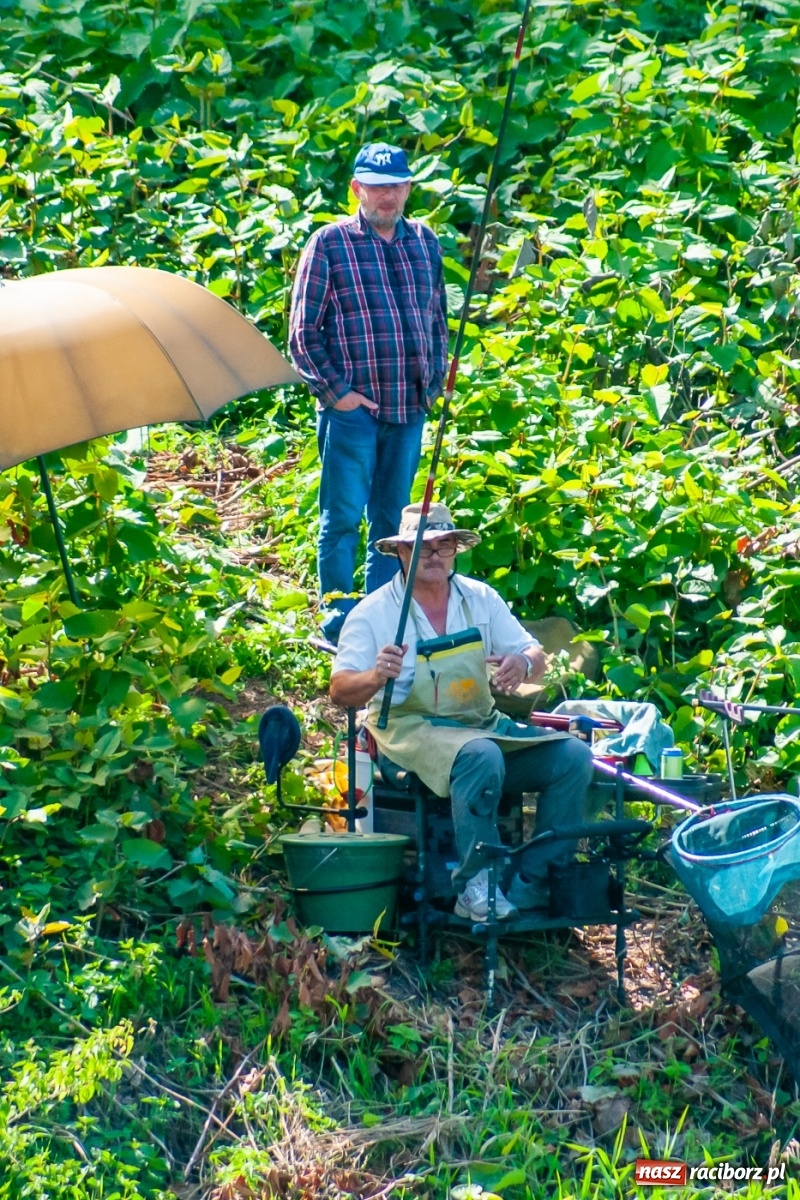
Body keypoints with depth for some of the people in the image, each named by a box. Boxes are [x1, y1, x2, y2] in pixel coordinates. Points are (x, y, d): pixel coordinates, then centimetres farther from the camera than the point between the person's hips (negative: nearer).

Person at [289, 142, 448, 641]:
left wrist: (435, 381, 9)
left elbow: (438, 319, 20)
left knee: (392, 518, 11)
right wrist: (336, 390, -9)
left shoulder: (425, 242, 11)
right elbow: (304, 331, -3)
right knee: (343, 515, -2)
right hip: (352, 408, -4)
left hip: (410, 408, 4)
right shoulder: (329, 243, -2)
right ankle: (337, 615, 5)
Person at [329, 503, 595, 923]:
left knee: (573, 756, -14)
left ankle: (533, 886, -9)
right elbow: (341, 690, -11)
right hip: (410, 728, -6)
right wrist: (376, 677, -34)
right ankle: (475, 889, -25)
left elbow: (535, 658, 8)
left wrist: (523, 663, -17)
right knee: (481, 757, -37)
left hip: (484, 725, 6)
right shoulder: (373, 613, -2)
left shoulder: (481, 599, 11)